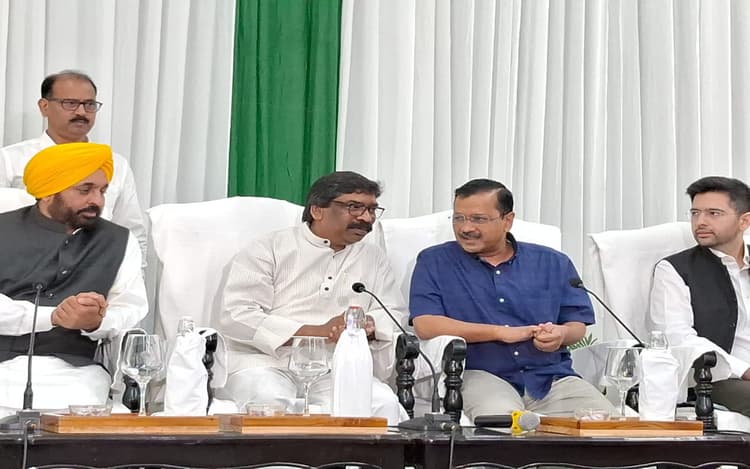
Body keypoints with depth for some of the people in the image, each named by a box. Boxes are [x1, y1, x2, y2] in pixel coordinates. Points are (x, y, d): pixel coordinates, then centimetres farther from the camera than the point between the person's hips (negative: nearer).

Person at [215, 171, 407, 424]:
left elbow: (396, 315, 17)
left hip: (335, 372, 3)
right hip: (265, 362, -3)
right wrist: (318, 332, -14)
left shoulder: (374, 259, 22)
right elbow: (235, 316, -6)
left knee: (384, 403, -28)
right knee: (270, 400, -37)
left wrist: (369, 325, -11)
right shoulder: (270, 249, 6)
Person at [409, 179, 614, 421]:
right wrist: (501, 332, -9)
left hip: (552, 375, 3)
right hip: (481, 374, -3)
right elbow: (425, 325, -6)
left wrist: (561, 334, -10)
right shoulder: (434, 262, 9)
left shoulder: (553, 263, 16)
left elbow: (578, 324, 17)